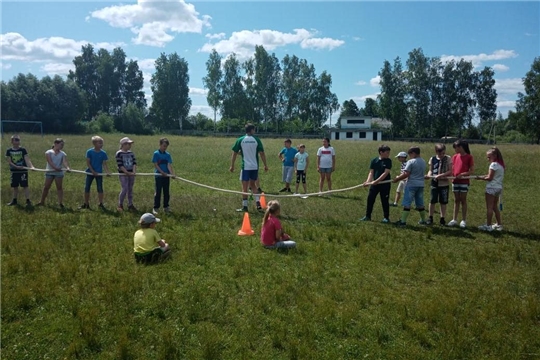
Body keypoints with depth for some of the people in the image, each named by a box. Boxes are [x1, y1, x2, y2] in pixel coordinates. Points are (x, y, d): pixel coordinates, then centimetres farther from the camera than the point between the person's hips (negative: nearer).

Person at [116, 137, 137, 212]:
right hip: (123, 174, -6)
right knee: (124, 189, -12)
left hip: (131, 174, 6)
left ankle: (130, 205, 18)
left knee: (130, 189, 10)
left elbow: (134, 163, 4)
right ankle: (120, 205, 3)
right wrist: (127, 173, -19)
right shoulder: (119, 153, -7)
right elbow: (120, 165, -14)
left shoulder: (131, 153, 10)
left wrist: (134, 171, -11)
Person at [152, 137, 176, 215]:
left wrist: (172, 173, -19)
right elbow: (156, 165, -10)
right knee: (158, 192, 0)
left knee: (166, 192, 10)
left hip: (166, 176, 4)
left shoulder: (167, 154, 5)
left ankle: (166, 207, 21)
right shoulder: (156, 153, -6)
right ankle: (156, 208, 7)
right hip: (159, 176, -4)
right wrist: (162, 172, -19)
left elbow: (169, 165, -3)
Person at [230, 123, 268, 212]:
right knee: (253, 185, 19)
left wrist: (232, 166, 5)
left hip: (245, 166, -2)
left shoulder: (240, 140, -1)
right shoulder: (256, 140, -1)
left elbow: (234, 153, -1)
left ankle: (245, 207, 6)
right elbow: (262, 153, -3)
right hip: (255, 166, 2)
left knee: (244, 187, 4)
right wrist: (265, 165, 4)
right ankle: (258, 203, 10)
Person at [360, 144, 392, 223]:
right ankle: (368, 216, 18)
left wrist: (377, 181, -23)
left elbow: (386, 173, -15)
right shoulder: (374, 160, 1)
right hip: (374, 183, 3)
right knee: (370, 199, 6)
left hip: (385, 184, -3)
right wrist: (368, 181, -17)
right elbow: (371, 172, 0)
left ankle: (386, 217, 16)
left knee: (384, 201, 3)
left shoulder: (388, 161, -7)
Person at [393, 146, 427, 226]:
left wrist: (397, 179, -6)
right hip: (420, 185, 7)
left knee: (407, 204, -4)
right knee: (420, 204, 16)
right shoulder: (423, 162, 11)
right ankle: (423, 220, 24)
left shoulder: (411, 162, -13)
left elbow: (406, 174, -18)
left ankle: (403, 221, -4)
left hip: (411, 185, -7)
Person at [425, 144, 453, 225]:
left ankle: (442, 218, 20)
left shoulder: (448, 158, -4)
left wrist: (440, 175, -19)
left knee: (443, 202, 7)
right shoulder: (432, 159, 2)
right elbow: (430, 170, 7)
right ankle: (430, 217, 17)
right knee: (432, 201, 4)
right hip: (434, 183, 1)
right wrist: (429, 175, -15)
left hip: (444, 183, -1)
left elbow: (450, 171, -7)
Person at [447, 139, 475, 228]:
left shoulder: (469, 157, -7)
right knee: (456, 200, 10)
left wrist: (462, 174, -23)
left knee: (463, 200, 2)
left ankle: (463, 220, 11)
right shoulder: (455, 157, 8)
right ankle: (454, 219, 15)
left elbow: (472, 171, -9)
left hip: (464, 182, -5)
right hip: (455, 181, 5)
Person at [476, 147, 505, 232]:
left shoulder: (493, 164, -15)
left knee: (489, 207, -2)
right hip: (498, 187, 9)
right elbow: (494, 175, 11)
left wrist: (481, 178, -2)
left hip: (492, 188, -9)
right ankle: (499, 224, 23)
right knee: (495, 206, 18)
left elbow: (489, 178, -16)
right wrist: (485, 176, 4)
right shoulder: (500, 164, 13)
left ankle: (488, 225, 2)